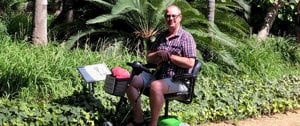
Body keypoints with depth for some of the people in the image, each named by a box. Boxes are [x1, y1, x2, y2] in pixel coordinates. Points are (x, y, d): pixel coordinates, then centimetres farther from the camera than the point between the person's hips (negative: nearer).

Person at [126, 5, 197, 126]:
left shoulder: (186, 37, -5)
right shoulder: (161, 36, 16)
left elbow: (190, 63, -15)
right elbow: (148, 57, 18)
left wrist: (169, 56, -15)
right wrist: (157, 55, -5)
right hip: (157, 75, 8)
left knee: (156, 86, -36)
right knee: (131, 81, -8)